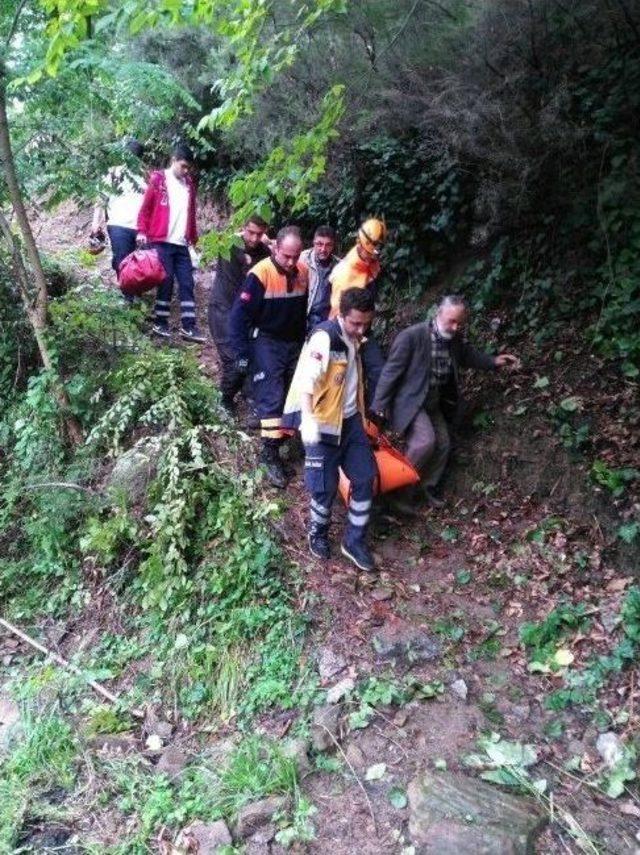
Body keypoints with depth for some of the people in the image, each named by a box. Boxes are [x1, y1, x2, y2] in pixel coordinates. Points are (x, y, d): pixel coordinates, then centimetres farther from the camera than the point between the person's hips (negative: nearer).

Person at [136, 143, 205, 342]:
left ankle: (188, 327, 3)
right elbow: (145, 208, -1)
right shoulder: (158, 179, 0)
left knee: (187, 283, 1)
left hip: (182, 244, 5)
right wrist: (142, 231, -9)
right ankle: (160, 323, 9)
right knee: (166, 281, -3)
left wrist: (193, 238, 16)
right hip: (162, 242, -5)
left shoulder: (189, 184, 14)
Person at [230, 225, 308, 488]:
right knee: (272, 398, -11)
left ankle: (281, 435, 30)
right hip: (266, 342, -6)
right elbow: (239, 315, -17)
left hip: (295, 343, 6)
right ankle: (270, 454, -5)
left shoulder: (303, 272, -3)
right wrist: (242, 354, -17)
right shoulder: (260, 273, -19)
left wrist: (304, 342, 14)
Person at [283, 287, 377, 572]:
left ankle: (354, 541, 21)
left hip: (350, 420, 7)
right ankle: (318, 534, 30)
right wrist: (308, 419, -46)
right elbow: (307, 380, -33)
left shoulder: (355, 338, 5)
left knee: (365, 479, 6)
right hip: (324, 424, -7)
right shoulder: (324, 337, -21)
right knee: (326, 486, 2)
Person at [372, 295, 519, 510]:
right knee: (425, 441, -23)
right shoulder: (412, 336, -23)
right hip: (408, 401, -8)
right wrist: (380, 405, -19)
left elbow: (467, 355, 20)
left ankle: (429, 485, 31)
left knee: (442, 444, 10)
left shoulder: (456, 339, -2)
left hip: (433, 403, 8)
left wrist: (493, 362, 6)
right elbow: (391, 370, -20)